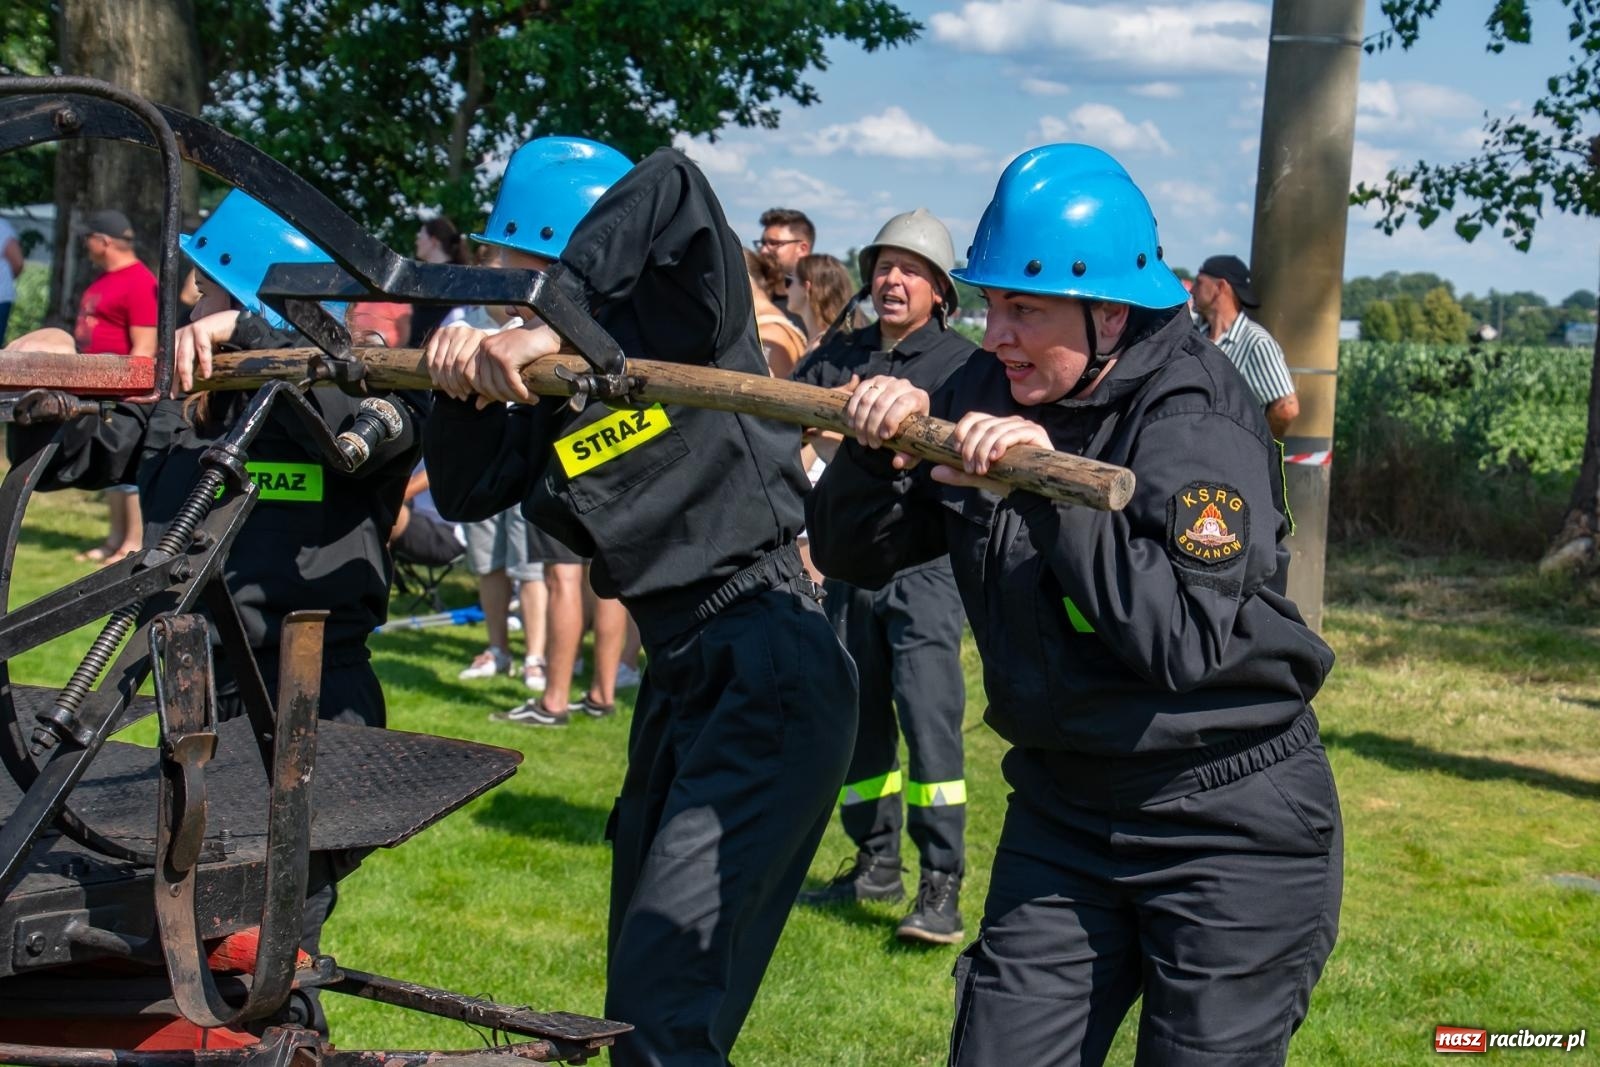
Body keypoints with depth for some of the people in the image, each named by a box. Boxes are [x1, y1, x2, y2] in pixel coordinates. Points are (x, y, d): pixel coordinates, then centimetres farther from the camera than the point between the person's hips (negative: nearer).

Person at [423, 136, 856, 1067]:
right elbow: (468, 491, 8)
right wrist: (467, 388, -8)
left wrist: (554, 321, -30)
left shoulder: (691, 325, -12)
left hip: (771, 675, -9)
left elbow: (673, 188, -30)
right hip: (682, 676, 9)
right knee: (640, 985, 20)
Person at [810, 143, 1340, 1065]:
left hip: (1232, 827, -5)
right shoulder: (989, 394, -1)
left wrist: (1052, 488, -33)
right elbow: (855, 557, 3)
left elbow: (1187, 641, -32)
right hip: (1063, 815, 6)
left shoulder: (1197, 427, -19)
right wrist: (876, 454, -16)